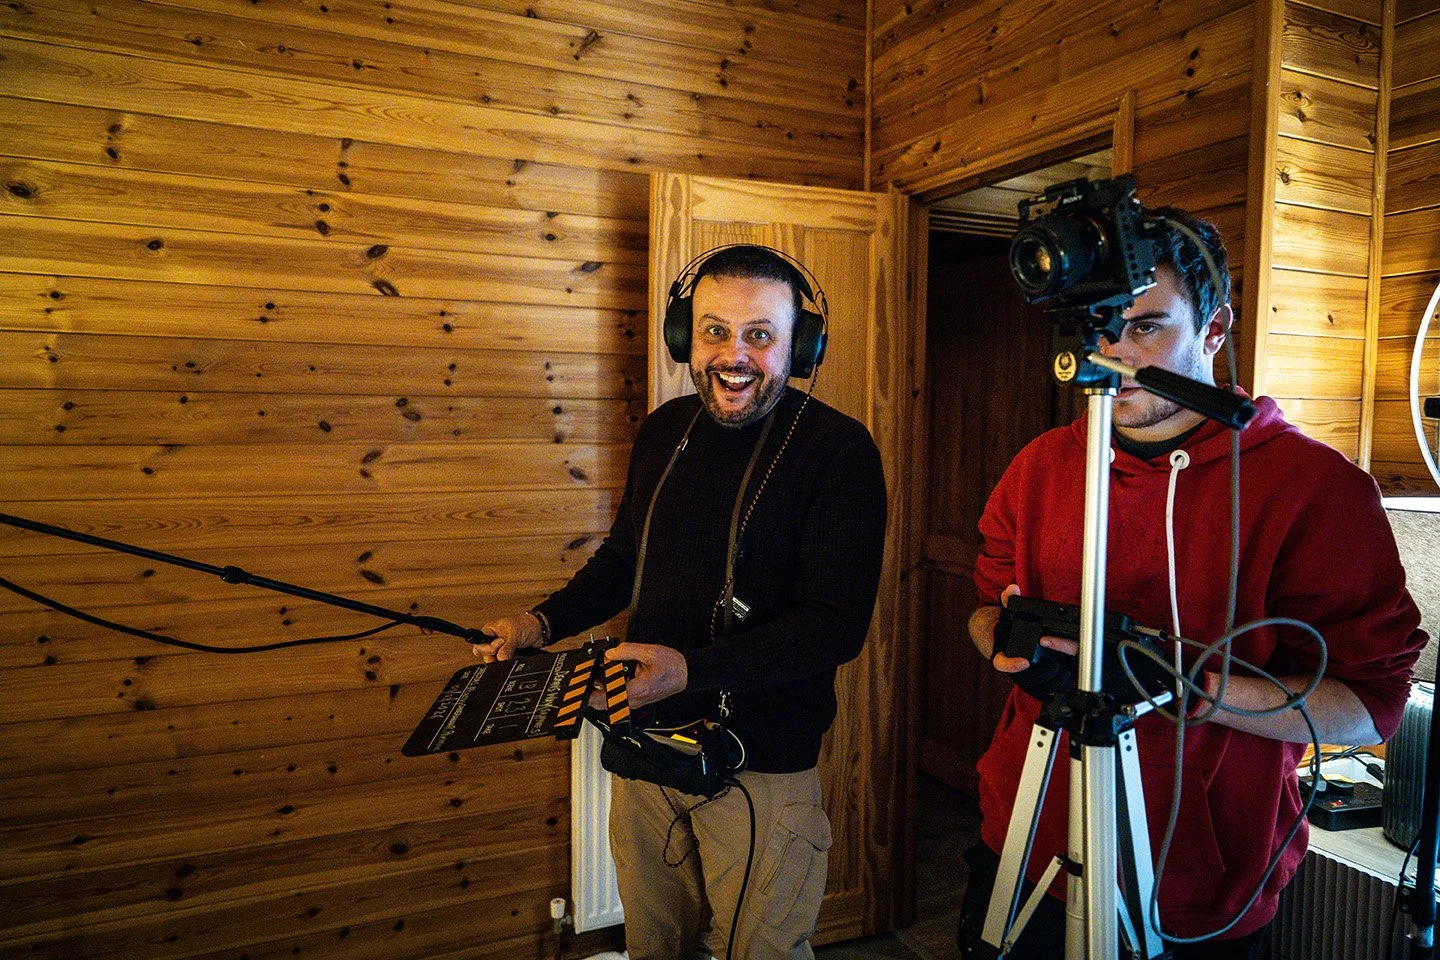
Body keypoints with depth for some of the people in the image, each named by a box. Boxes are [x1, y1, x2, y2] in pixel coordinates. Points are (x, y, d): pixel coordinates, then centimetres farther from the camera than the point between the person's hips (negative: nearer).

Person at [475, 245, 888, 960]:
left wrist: (694, 670, -29)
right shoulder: (665, 429, 4)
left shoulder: (839, 448, -15)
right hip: (645, 740, 6)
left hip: (759, 765, -5)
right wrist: (544, 622, 3)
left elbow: (836, 624, -20)